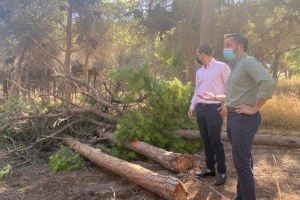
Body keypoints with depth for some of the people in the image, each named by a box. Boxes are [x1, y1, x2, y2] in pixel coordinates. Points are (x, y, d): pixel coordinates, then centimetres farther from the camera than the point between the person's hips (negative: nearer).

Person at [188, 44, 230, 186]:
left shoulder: (221, 67, -4)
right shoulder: (199, 71, 17)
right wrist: (192, 106, 16)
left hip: (214, 108, -6)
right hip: (200, 108, 7)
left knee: (215, 141, -4)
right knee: (206, 140, 11)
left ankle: (221, 172, 9)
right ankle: (210, 168, 23)